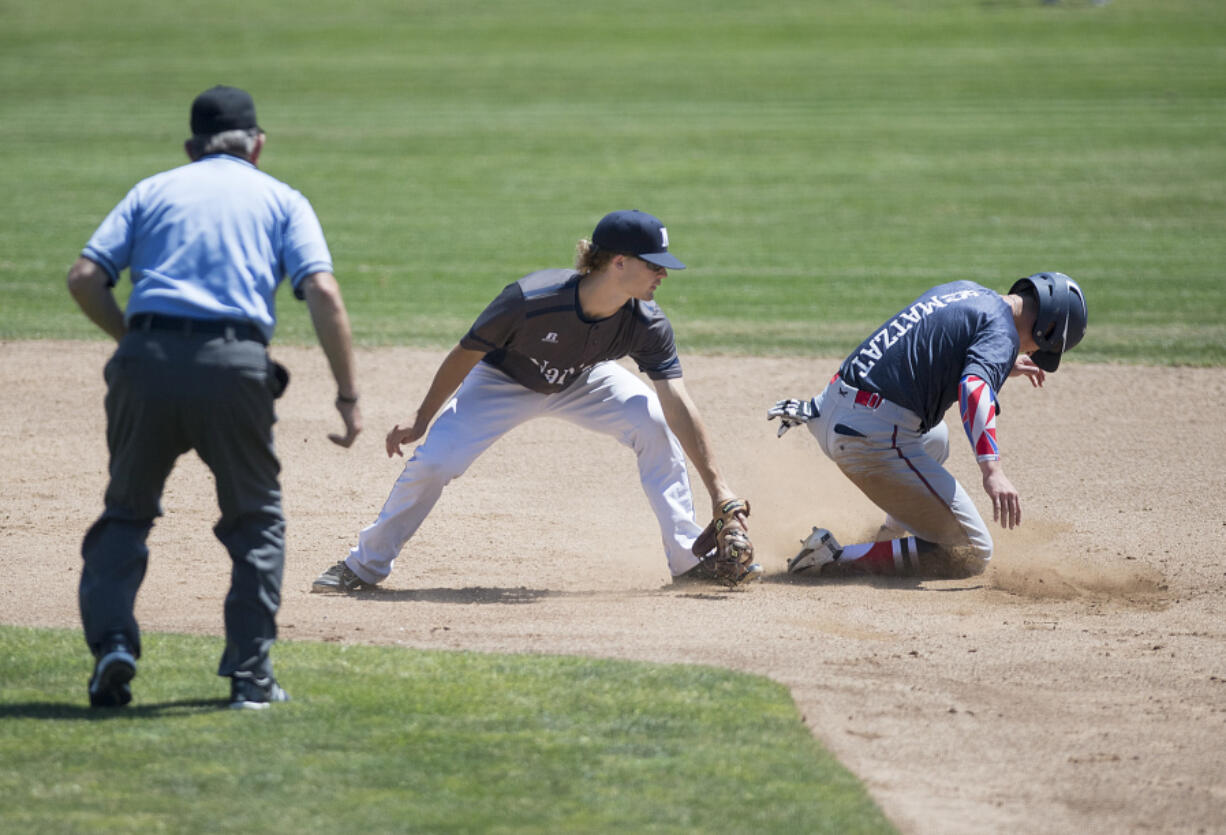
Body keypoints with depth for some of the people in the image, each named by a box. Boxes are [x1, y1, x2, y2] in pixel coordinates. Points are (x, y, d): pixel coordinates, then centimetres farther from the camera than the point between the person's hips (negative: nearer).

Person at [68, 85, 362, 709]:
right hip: (233, 364, -1)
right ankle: (251, 673, 9)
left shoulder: (154, 190, 20)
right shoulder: (282, 200, 16)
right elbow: (322, 291, -1)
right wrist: (348, 393, -1)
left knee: (127, 511, 17)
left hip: (146, 360, 1)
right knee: (255, 518, 15)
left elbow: (85, 277, 7)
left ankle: (111, 642, -2)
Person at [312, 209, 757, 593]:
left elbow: (678, 404, -30)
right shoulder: (530, 299, -39)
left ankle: (689, 557, -8)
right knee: (432, 462, -16)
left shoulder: (647, 325, -29)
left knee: (655, 424, -21)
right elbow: (466, 354, -23)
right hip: (503, 382, -3)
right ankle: (365, 565, 6)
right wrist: (421, 419, -14)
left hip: (584, 383, 3)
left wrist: (717, 486, -35)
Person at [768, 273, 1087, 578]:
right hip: (875, 436, -10)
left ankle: (895, 532, 26)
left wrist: (1004, 366, 40)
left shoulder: (964, 291, 18)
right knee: (972, 553, -4)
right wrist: (992, 469, -41)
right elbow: (974, 387, -29)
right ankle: (836, 559, -14)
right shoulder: (1001, 330, -9)